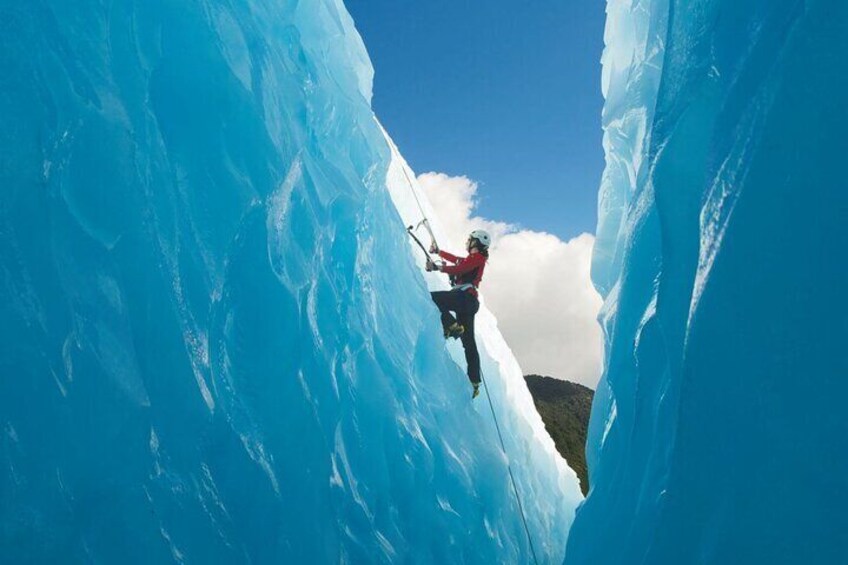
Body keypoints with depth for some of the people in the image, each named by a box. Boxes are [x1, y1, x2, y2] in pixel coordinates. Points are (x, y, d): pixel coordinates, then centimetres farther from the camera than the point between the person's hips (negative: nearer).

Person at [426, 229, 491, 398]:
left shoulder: (476, 257, -3)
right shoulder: (476, 259, 26)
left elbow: (458, 269, -17)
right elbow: (456, 260, 38)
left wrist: (437, 267, -15)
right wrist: (438, 251, 46)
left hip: (463, 296, -9)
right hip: (469, 301, 9)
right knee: (469, 342, 7)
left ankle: (452, 326, -22)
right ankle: (474, 383, 7)